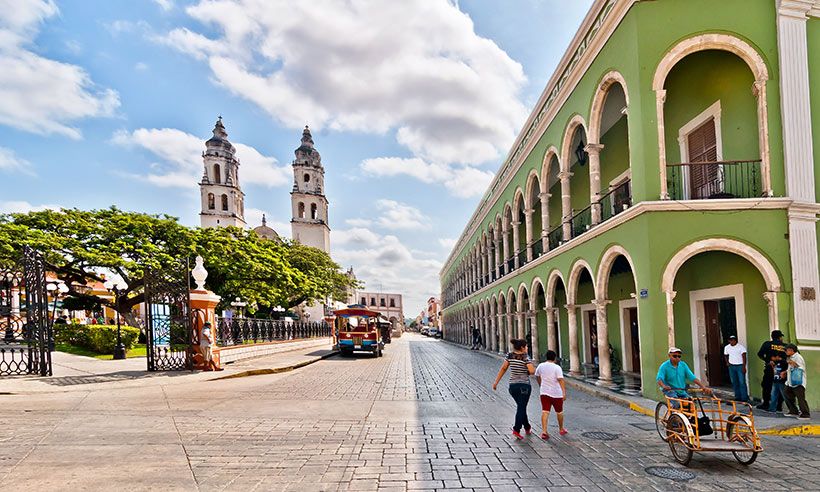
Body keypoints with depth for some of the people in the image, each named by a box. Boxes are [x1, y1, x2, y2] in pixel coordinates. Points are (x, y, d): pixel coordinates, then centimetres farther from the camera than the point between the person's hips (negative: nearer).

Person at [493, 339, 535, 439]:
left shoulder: (510, 355, 2)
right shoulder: (526, 357, -11)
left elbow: (503, 368, 2)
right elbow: (532, 371, -19)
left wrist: (496, 382, 5)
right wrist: (533, 366, 5)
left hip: (512, 386, 5)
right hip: (524, 386, -5)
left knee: (521, 407, 20)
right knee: (521, 408, -1)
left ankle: (527, 428, 32)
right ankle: (516, 430, -12)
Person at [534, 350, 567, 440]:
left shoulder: (540, 366, 3)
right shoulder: (557, 367, -11)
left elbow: (537, 376, 18)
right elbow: (561, 380, -20)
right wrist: (564, 393, -23)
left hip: (544, 393, 3)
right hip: (556, 393, -3)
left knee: (545, 412, -3)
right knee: (559, 412, 16)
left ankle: (544, 431, -15)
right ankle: (561, 429, 32)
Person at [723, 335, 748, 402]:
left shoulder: (741, 347, -8)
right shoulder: (726, 347, 7)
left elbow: (744, 357, -11)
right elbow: (725, 355, 23)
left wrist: (744, 367, -17)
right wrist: (727, 362, 7)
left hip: (740, 366, -5)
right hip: (731, 366, 5)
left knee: (742, 382, -9)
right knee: (734, 382, 9)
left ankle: (744, 398, -5)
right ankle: (737, 397, 18)